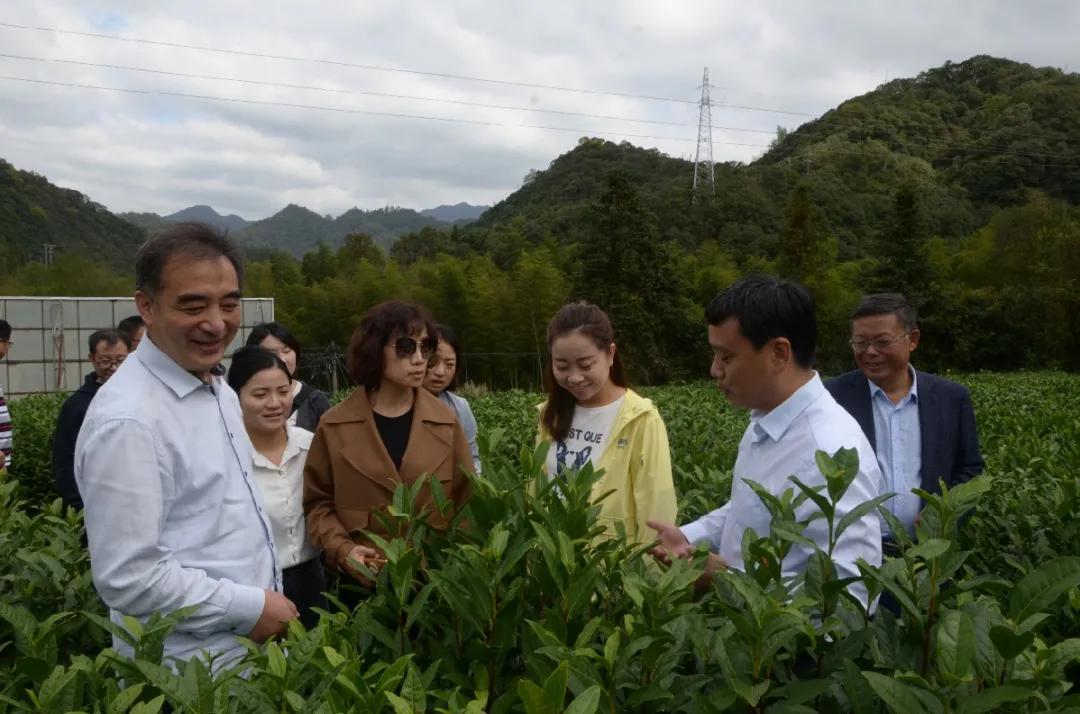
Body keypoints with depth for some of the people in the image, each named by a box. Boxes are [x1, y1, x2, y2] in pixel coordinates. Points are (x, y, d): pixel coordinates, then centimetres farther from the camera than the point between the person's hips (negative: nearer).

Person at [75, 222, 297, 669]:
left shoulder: (218, 389, 5)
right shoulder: (128, 420, -24)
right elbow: (128, 578, -25)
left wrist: (267, 603, 12)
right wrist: (250, 608, -19)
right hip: (189, 677, -8)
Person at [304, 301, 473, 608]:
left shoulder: (446, 423, 2)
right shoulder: (334, 426, -1)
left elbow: (465, 501, 5)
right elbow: (318, 502, 4)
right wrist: (341, 550, -11)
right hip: (364, 584, -1)